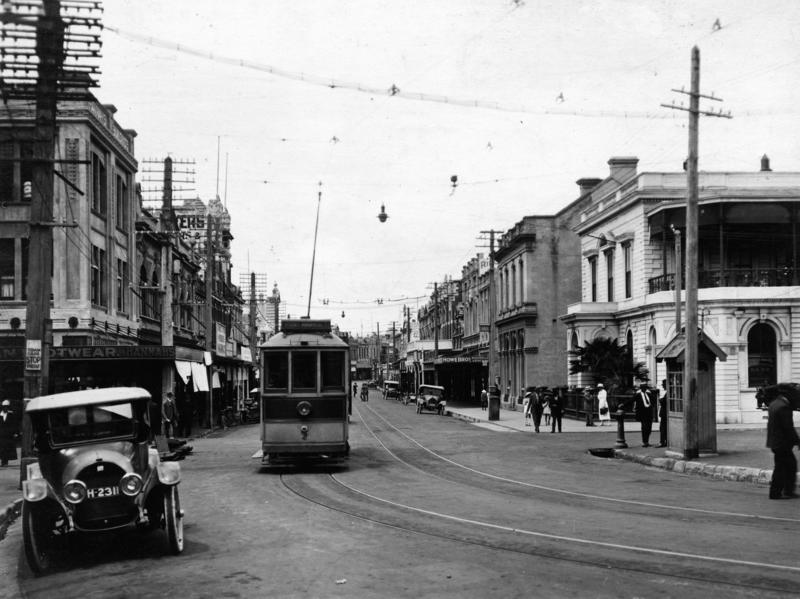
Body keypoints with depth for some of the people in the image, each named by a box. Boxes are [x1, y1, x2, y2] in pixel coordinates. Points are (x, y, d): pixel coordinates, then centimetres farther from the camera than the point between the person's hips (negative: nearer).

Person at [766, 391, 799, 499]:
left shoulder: (773, 404, 10)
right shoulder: (784, 407, -21)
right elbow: (788, 428, -22)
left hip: (774, 441, 10)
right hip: (782, 443, -10)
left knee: (791, 464, 17)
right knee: (780, 467, 0)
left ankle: (788, 491, 20)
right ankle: (775, 493, 7)